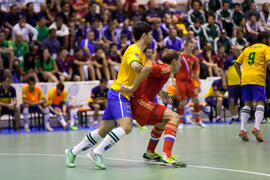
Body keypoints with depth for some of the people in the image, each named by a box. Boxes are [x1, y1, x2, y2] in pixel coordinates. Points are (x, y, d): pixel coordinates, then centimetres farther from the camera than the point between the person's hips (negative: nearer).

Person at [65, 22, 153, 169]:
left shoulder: (141, 54, 21)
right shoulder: (134, 50, -10)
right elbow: (134, 65, -31)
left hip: (122, 96, 10)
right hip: (119, 92, -10)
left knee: (103, 131, 9)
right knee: (126, 126, -26)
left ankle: (73, 152, 18)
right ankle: (96, 153, -25)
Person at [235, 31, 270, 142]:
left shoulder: (247, 49, 24)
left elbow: (236, 64, 23)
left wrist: (241, 77, 24)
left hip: (245, 79, 5)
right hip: (258, 79, -5)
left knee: (247, 104, 9)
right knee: (260, 104, -6)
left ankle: (243, 129, -2)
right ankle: (256, 128, -24)